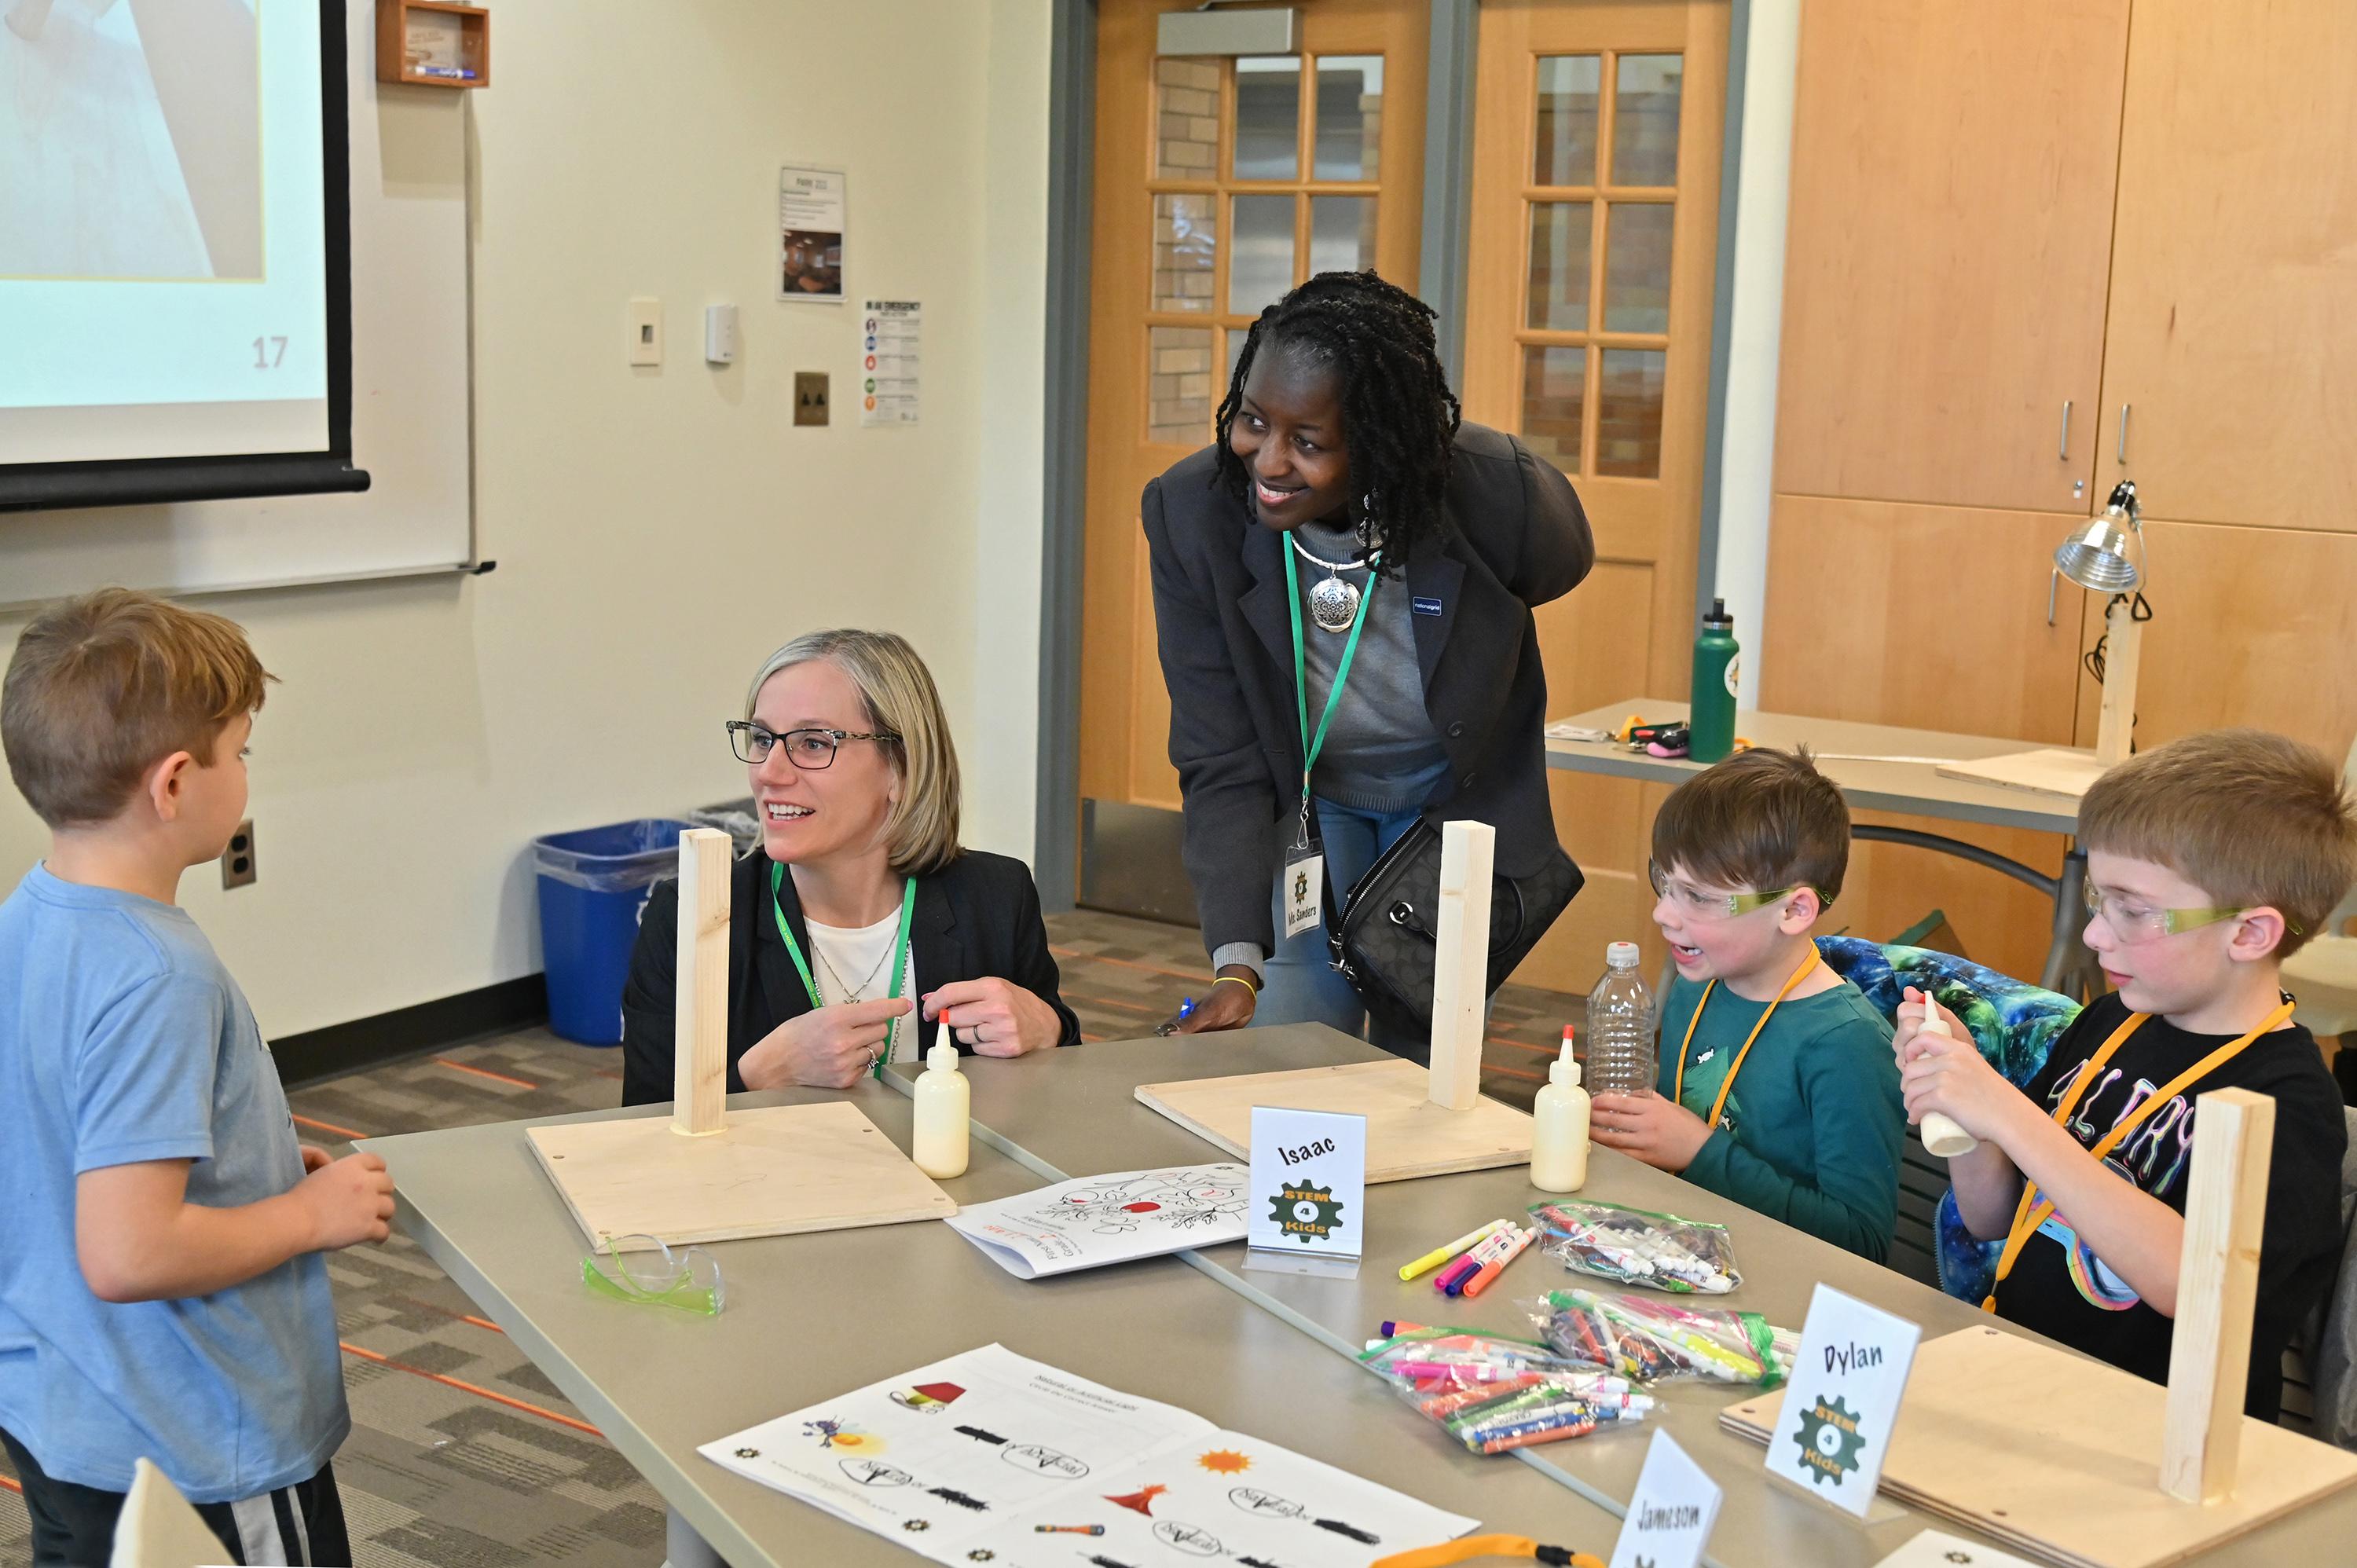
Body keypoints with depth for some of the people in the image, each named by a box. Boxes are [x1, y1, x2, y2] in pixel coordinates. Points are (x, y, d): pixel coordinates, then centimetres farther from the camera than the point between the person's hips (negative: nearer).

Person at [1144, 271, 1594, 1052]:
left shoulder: (1498, 495, -30)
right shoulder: (1191, 513, -27)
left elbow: (1562, 566, -2)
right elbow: (1222, 766, -24)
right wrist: (1237, 963, -35)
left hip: (1460, 802, 0)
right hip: (1299, 809, 1)